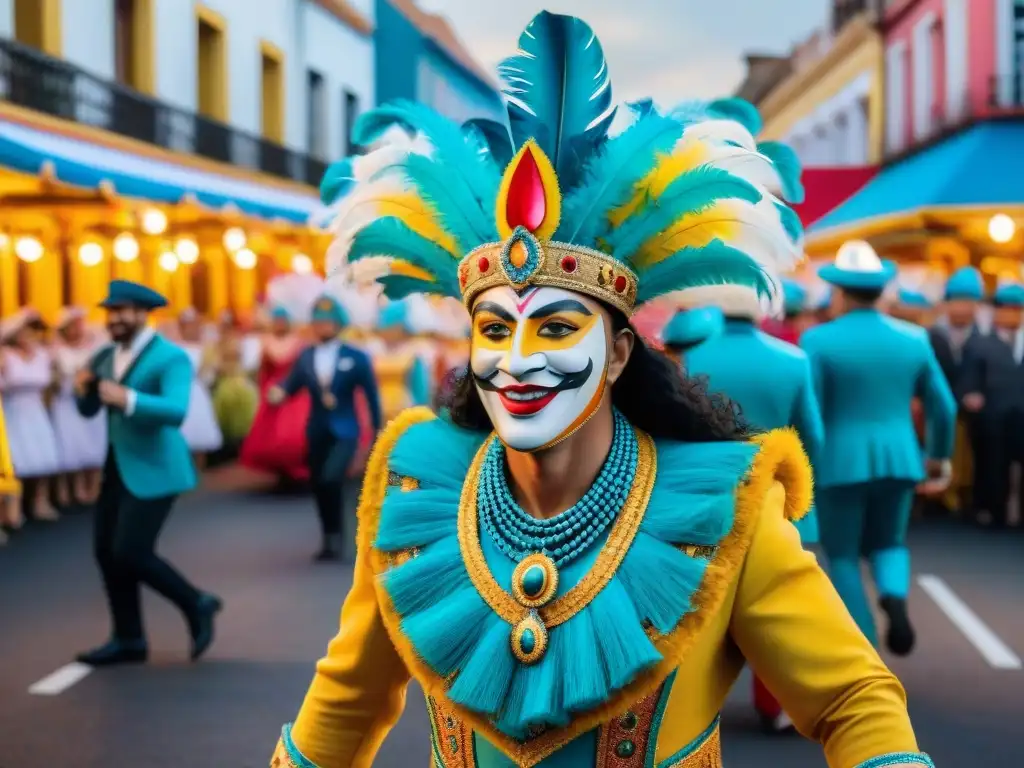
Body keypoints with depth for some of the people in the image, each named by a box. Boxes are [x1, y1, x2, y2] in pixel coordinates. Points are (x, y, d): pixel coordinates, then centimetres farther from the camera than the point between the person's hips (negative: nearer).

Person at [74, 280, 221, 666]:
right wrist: (83, 391, -10)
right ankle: (128, 640, 21)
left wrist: (128, 399, -41)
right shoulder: (106, 357, 8)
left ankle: (196, 605, 10)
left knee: (130, 553, -13)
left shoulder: (171, 357, -15)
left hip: (153, 469, -8)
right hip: (117, 467, 8)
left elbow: (176, 411, -28)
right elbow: (89, 411, 13)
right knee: (106, 551, 9)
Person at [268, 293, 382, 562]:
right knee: (319, 485, 8)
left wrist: (377, 431, 0)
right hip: (316, 431, 4)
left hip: (344, 431, -4)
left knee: (331, 479, -22)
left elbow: (371, 395, -1)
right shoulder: (305, 357, 6)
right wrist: (278, 392, -24)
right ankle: (329, 539, 22)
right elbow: (291, 384, 1)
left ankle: (334, 536, -6)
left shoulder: (356, 357, -4)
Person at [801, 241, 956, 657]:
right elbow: (943, 406, 8)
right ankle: (895, 598, -9)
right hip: (899, 460, 3)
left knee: (842, 557, 11)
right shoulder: (913, 338, 3)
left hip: (839, 462, -3)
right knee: (888, 544, 22)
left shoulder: (818, 340, -9)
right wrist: (940, 454, 24)